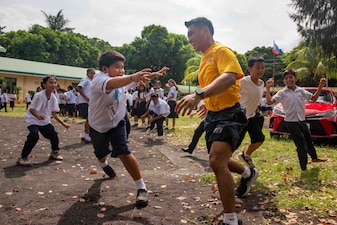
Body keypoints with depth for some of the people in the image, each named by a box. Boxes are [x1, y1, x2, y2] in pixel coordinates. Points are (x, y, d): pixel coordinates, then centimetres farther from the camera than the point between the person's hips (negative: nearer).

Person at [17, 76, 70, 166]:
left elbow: (53, 113, 3)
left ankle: (55, 152, 29)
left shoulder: (53, 98, -5)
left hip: (45, 120, 7)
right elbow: (31, 109, -21)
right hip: (33, 119, -6)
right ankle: (23, 157, -13)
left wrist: (63, 123, 2)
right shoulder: (39, 95, -24)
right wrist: (38, 116, -42)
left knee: (53, 134, 2)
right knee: (34, 135, -26)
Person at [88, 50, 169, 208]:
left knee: (123, 153, -18)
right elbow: (111, 84, -55)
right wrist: (133, 77, -72)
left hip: (116, 122, 2)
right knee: (101, 154, 22)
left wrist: (154, 74, -31)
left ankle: (141, 188, -11)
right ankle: (103, 164, 62)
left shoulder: (123, 79, -10)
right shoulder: (99, 79, -32)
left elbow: (141, 79, -11)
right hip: (98, 125, -2)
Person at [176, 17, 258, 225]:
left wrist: (199, 95, -47)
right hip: (213, 114, 10)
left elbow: (229, 77, -35)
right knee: (218, 160, 22)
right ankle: (248, 174, 53)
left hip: (230, 113, -10)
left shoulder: (221, 51, -15)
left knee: (217, 161, -25)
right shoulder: (205, 58, 13)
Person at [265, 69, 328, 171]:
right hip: (291, 122, -5)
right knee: (301, 145, -5)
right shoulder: (282, 93, -8)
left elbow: (313, 98, 15)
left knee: (309, 140, 23)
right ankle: (304, 168, 8)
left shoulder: (301, 91, 6)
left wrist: (320, 86, 7)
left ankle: (314, 157, 49)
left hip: (302, 120, 6)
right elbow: (269, 101, -19)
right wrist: (268, 88, -26)